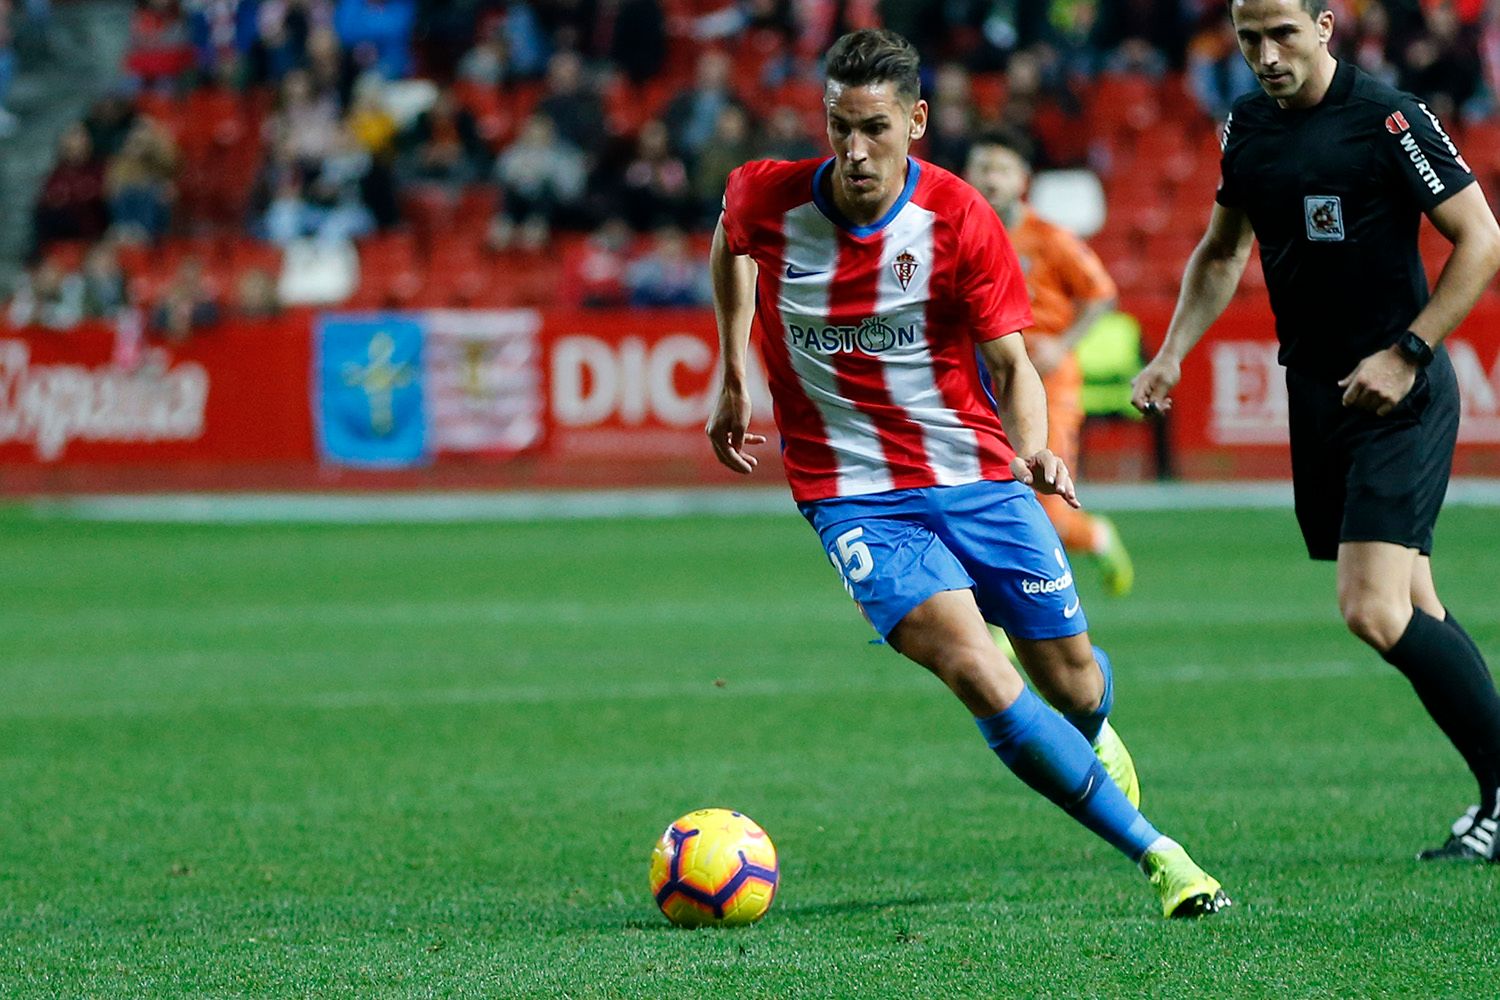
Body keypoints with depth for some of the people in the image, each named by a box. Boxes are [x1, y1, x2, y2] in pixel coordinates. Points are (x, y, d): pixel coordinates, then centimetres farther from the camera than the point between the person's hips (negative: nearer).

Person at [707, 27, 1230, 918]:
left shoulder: (958, 219, -12)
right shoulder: (766, 200, -9)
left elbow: (1011, 361, -7)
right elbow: (732, 244, 16)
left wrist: (1033, 447, -27)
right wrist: (734, 376, 18)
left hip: (974, 474, 1)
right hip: (853, 493, -1)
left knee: (1073, 683, 7)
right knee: (975, 673, -23)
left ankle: (1093, 736, 50)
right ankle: (1158, 856, -19)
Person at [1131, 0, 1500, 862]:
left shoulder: (1387, 118, -13)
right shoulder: (1248, 124, 9)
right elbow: (1222, 253, 24)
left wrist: (1407, 354, -15)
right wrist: (1173, 353, 12)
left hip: (1399, 396, -7)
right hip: (1318, 395, 7)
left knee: (1375, 611, -18)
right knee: (1413, 612, 8)